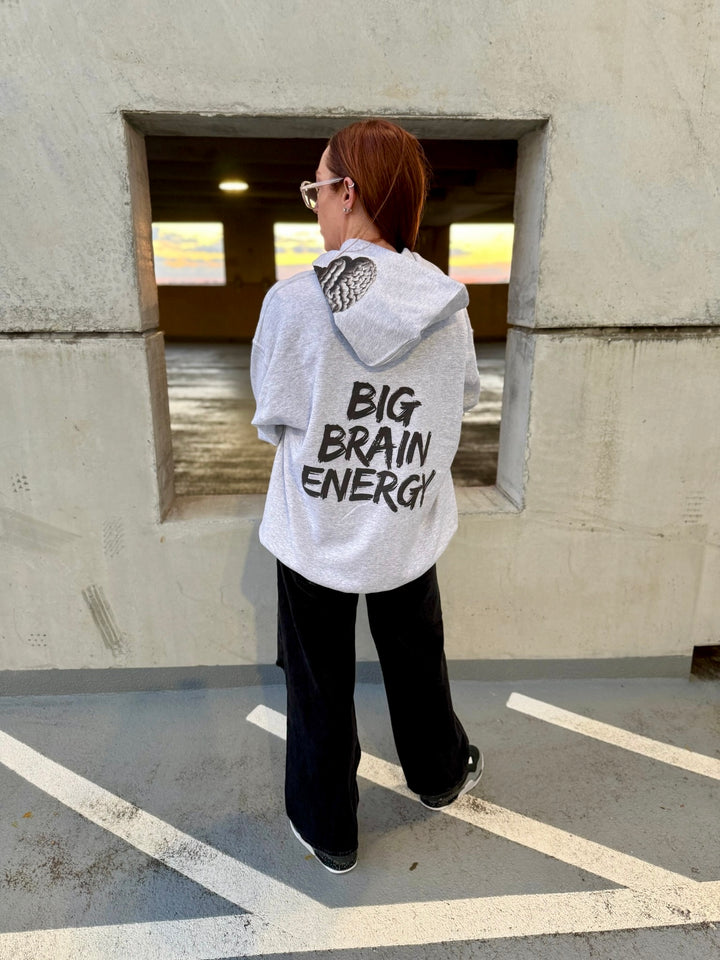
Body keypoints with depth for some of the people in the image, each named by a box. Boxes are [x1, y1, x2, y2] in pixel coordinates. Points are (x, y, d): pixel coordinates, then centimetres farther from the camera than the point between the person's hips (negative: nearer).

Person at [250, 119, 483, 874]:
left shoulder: (293, 301, -19)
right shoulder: (449, 308, -10)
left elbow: (272, 421, -7)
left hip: (314, 537, -2)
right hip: (409, 535, 3)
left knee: (319, 688, 18)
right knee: (417, 667, 26)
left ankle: (327, 831, 41)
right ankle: (441, 774, 53)